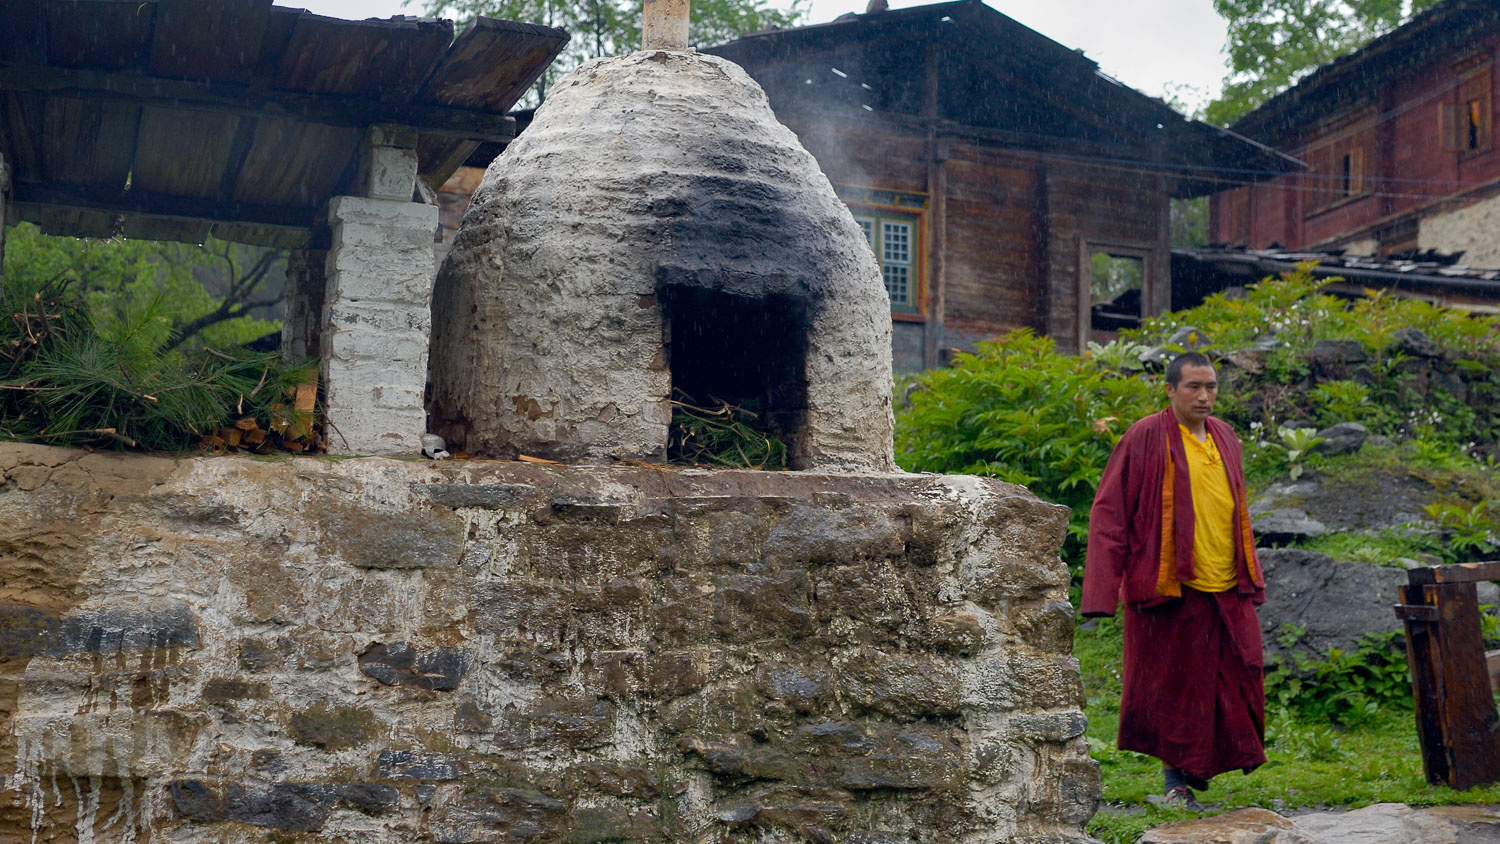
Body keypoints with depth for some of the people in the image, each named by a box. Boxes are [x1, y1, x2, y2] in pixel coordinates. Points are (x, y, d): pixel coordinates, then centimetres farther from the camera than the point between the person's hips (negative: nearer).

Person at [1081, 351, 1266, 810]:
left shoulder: (1225, 438, 12)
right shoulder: (1146, 438, -8)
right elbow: (1109, 513, -9)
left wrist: (1251, 578, 21)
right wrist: (1103, 590, -15)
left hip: (1228, 590, 6)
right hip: (1170, 589, -6)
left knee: (1236, 677, 8)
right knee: (1173, 682, 2)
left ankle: (1207, 761, 29)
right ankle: (1176, 780, 16)